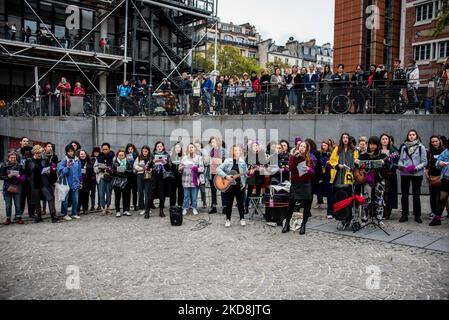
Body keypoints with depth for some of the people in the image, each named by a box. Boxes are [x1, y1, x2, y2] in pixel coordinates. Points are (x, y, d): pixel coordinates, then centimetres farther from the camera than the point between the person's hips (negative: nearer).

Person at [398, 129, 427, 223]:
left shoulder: (421, 147, -1)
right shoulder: (404, 147, 8)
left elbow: (424, 162, -3)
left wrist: (416, 168, -17)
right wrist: (400, 165, -10)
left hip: (417, 174, -3)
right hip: (404, 174, 3)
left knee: (416, 195, 3)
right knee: (404, 195, 7)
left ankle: (417, 215, 13)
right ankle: (404, 215, 15)